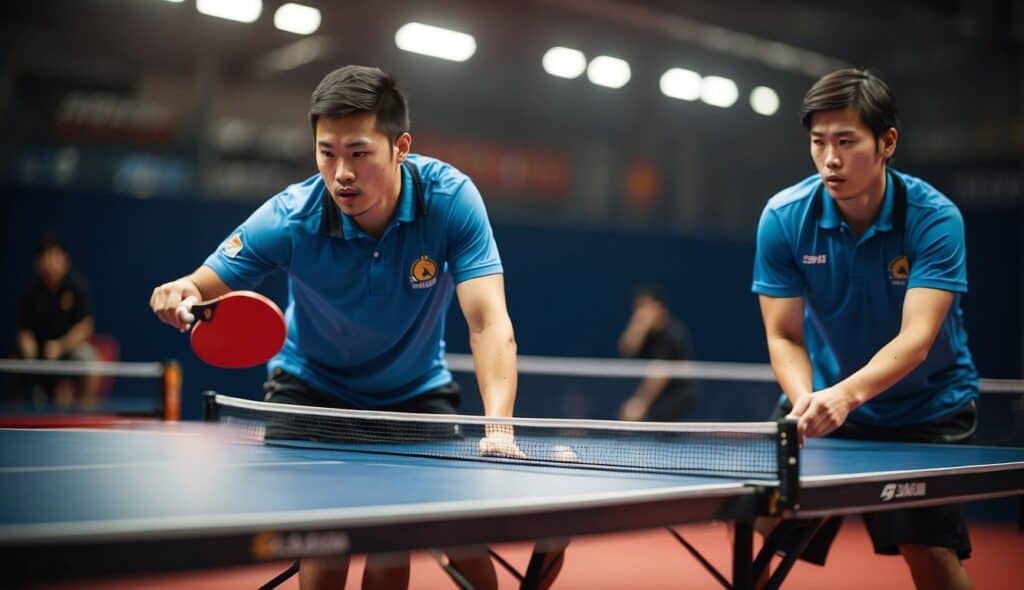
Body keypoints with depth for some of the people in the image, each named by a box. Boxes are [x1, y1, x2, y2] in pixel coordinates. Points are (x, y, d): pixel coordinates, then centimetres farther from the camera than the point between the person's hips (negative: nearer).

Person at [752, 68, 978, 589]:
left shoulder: (935, 218, -20)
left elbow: (915, 339, -29)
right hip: (825, 403, 2)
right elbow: (784, 337, -11)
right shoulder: (784, 218, -13)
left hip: (925, 410, -2)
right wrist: (806, 400, -31)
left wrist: (846, 394, -46)